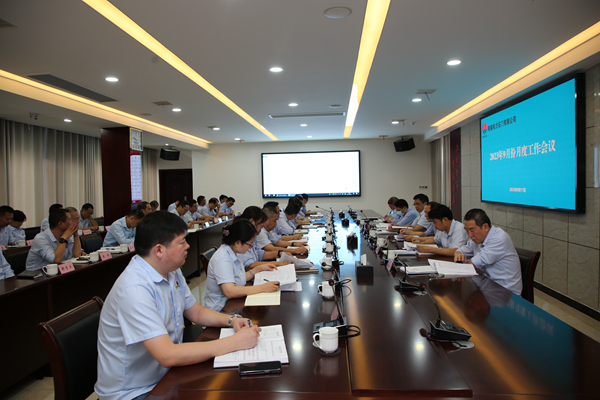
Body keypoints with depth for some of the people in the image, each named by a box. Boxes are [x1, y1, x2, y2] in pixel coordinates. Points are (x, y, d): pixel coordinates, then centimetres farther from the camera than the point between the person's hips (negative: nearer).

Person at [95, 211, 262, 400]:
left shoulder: (171, 272, 2)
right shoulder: (135, 288, -27)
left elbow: (197, 312, 13)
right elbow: (167, 356, -31)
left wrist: (232, 320, -6)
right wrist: (234, 342, -27)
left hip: (166, 374, 8)